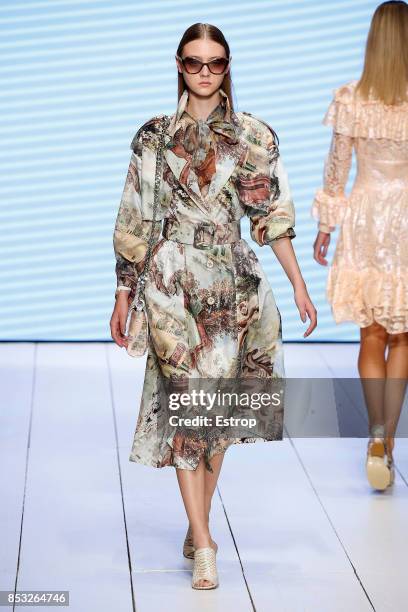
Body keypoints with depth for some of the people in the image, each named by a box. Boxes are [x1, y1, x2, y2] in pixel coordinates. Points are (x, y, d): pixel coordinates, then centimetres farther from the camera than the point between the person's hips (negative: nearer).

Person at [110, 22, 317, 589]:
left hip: (233, 283, 1)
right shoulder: (154, 137, 5)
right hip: (172, 284, -1)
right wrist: (123, 294, 6)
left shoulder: (253, 136, 5)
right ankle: (204, 545, -8)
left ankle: (198, 524, 22)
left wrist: (298, 285, 2)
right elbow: (134, 221, 7)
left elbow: (273, 215, 6)